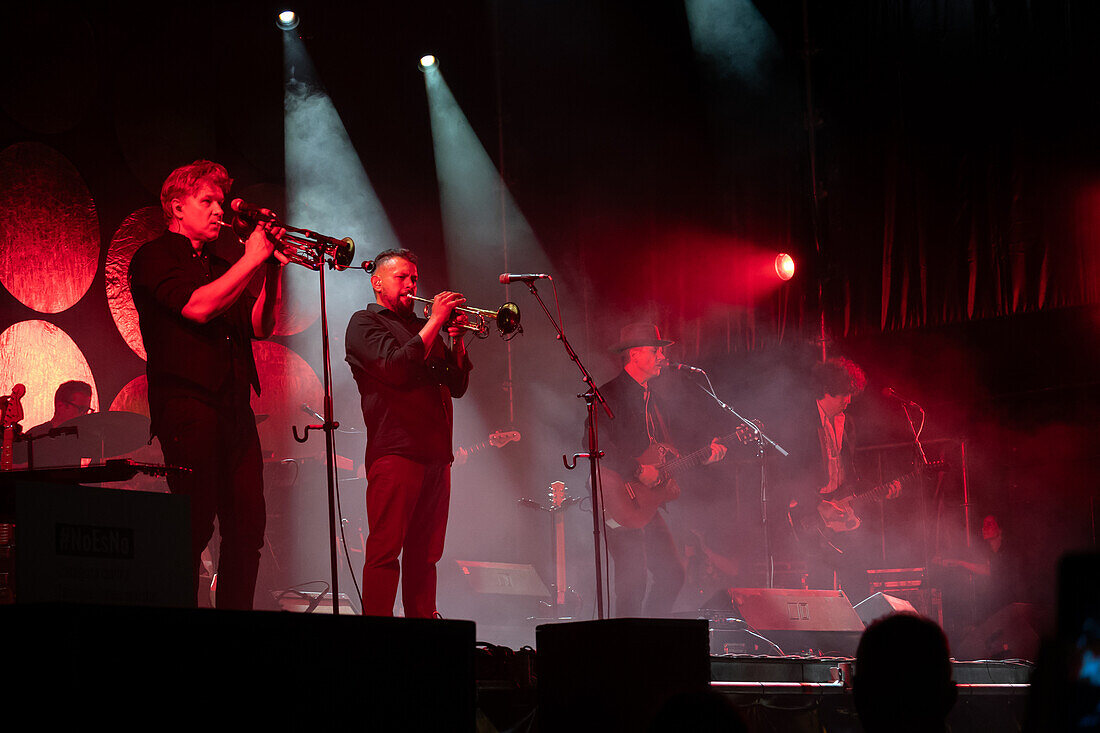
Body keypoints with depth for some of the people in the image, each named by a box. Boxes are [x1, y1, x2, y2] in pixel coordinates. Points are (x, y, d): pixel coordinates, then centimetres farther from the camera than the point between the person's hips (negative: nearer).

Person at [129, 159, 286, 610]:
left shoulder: (221, 263, 23)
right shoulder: (156, 257, 1)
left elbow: (260, 327, 19)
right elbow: (198, 307, -15)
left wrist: (273, 269, 7)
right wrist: (251, 260, -8)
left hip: (235, 410, 7)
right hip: (188, 406, -7)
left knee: (247, 526, 2)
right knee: (196, 525, -10)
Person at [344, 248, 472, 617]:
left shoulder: (421, 327, 26)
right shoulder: (365, 323, 6)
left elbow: (457, 386, 21)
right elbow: (394, 367, -13)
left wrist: (457, 339, 6)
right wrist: (435, 322, -10)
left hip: (436, 454, 7)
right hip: (395, 451, -7)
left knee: (425, 553, 6)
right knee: (386, 550, -12)